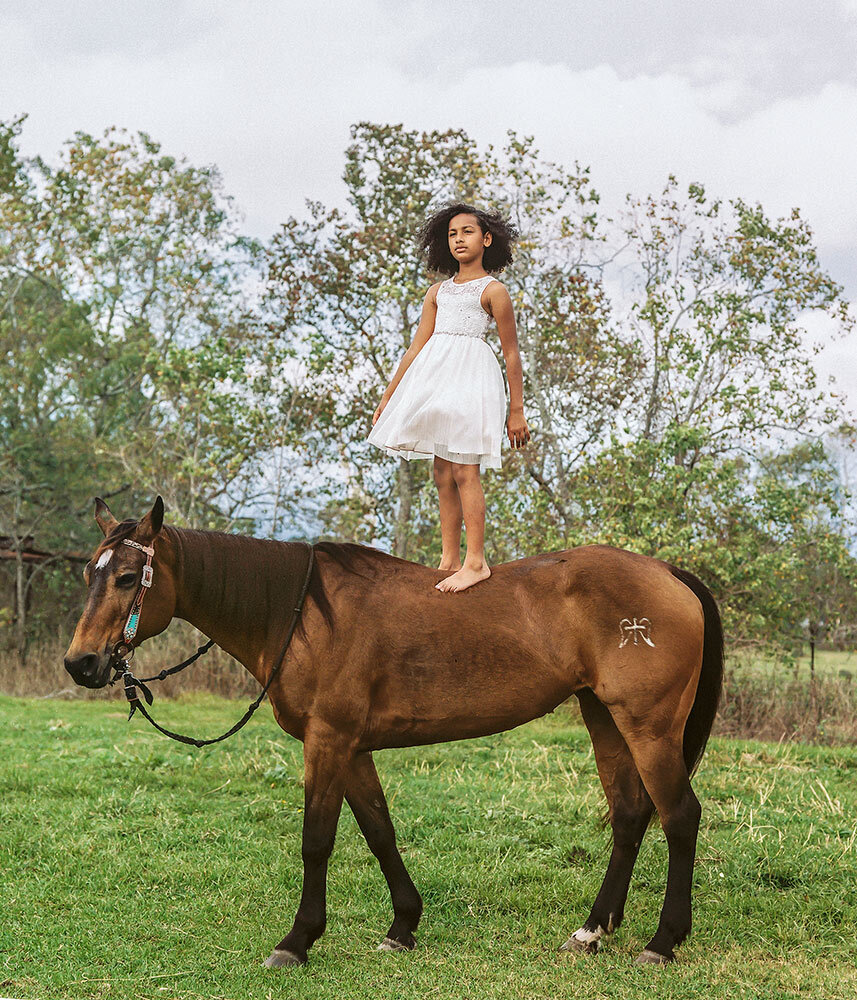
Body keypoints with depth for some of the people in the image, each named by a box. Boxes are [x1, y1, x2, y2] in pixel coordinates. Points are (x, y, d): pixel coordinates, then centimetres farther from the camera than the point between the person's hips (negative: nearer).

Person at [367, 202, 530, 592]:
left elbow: (512, 354, 1)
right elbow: (417, 347, 19)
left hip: (471, 375, -6)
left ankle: (476, 562, -5)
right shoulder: (437, 292, 17)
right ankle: (450, 561, 12)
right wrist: (388, 396, 17)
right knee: (443, 473, 6)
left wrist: (516, 411, -1)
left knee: (464, 471, -10)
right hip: (434, 373, 6)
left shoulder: (493, 290, 1)